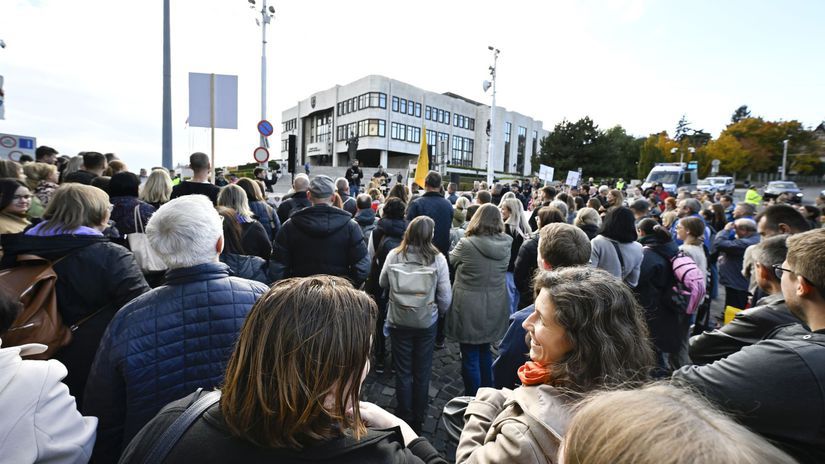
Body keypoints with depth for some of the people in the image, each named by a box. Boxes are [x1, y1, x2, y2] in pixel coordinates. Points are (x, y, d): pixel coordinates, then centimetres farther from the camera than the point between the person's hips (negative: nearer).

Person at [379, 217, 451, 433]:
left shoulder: (394, 255, -12)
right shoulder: (438, 259, -15)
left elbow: (382, 283, 3)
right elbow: (445, 296, -11)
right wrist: (440, 312, 8)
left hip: (398, 322, 0)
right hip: (427, 323, 0)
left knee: (403, 372, 17)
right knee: (422, 373, 17)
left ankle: (405, 416, 32)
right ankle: (419, 418, 34)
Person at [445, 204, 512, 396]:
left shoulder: (467, 244, -19)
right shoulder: (506, 245, -6)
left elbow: (450, 261, 1)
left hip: (470, 309, -5)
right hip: (494, 309, 5)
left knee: (470, 356, 10)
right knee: (485, 352, 24)